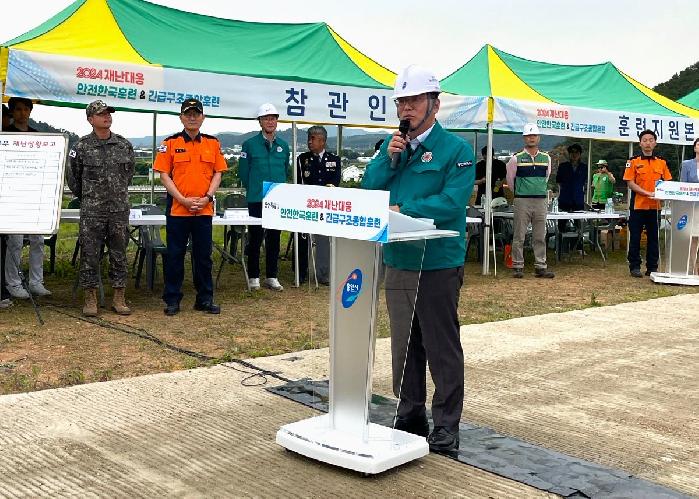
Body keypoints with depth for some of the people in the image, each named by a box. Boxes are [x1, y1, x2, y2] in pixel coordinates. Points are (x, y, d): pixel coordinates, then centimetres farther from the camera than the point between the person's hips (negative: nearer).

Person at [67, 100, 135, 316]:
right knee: (89, 255, 1)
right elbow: (73, 177, 8)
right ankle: (90, 300, 10)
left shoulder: (125, 145, 5)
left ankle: (119, 299, 14)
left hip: (120, 210, 2)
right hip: (91, 212, -2)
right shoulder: (82, 147, -2)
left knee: (119, 255, 6)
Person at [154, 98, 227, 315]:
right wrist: (183, 200, -12)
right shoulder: (170, 143, 0)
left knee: (203, 256, 8)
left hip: (204, 209, 2)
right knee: (175, 255, 4)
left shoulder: (213, 143, 8)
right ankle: (172, 299, 13)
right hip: (177, 209, -2)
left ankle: (205, 299, 17)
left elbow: (218, 173, 8)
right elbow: (164, 175, -3)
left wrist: (207, 197, -7)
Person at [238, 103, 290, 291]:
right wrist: (254, 189, 7)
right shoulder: (250, 144, -2)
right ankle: (254, 277, 10)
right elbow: (243, 172, 2)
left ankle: (272, 277, 15)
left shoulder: (283, 146, 9)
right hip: (256, 199, -3)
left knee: (274, 238, 8)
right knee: (255, 239, 2)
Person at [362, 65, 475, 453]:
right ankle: (410, 418, 28)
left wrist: (403, 210, -19)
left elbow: (452, 202, -18)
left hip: (438, 264, -6)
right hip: (398, 262, 6)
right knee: (404, 346, 15)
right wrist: (388, 157, -9)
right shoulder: (392, 144, 12)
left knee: (442, 350, 2)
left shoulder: (455, 149, -7)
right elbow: (368, 190, 5)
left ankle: (446, 428, 13)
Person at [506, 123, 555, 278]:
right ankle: (518, 267, 5)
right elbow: (510, 179, 11)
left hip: (541, 201, 3)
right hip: (522, 201, -3)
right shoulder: (517, 159, -1)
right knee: (519, 236, -1)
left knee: (540, 237, 5)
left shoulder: (546, 158, 8)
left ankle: (540, 267, 10)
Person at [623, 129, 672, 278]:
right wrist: (647, 193, -17)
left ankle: (652, 267, 14)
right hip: (638, 205, -3)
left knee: (653, 238, 7)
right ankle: (634, 266, 9)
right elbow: (630, 183, -6)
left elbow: (668, 182, 10)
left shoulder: (661, 162, 10)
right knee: (635, 238, 2)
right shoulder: (633, 161, 0)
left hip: (655, 206, 3)